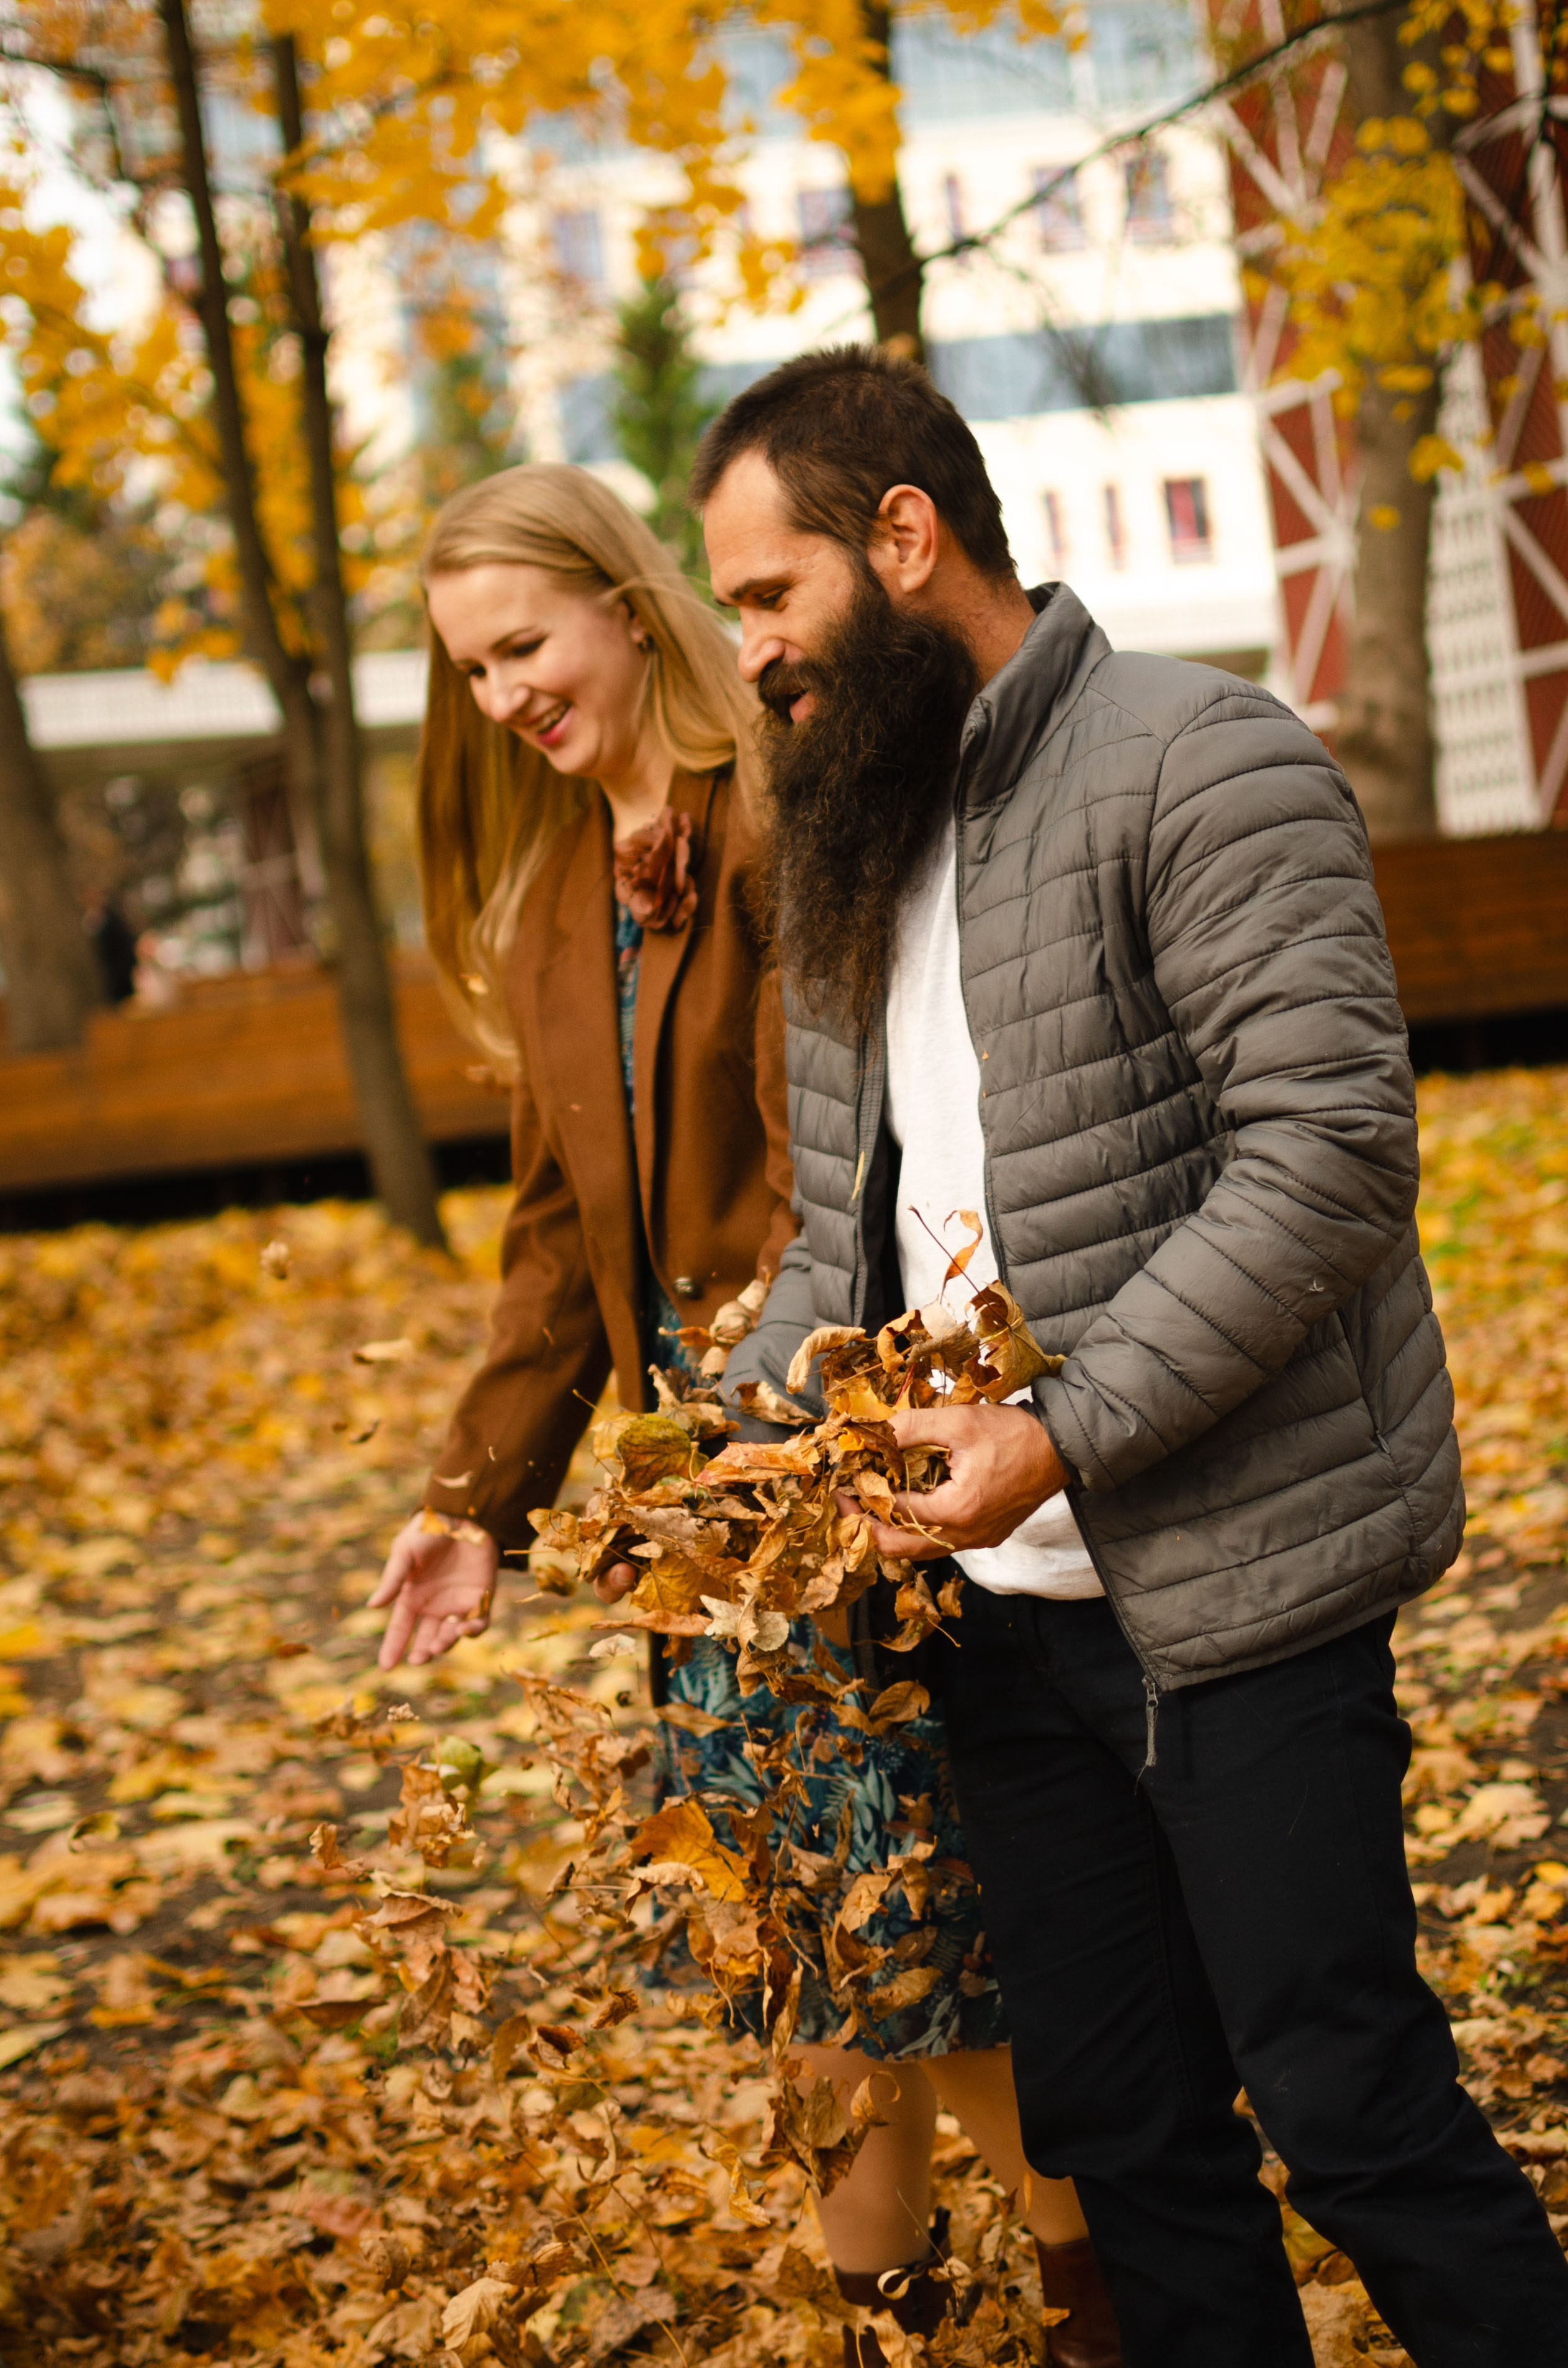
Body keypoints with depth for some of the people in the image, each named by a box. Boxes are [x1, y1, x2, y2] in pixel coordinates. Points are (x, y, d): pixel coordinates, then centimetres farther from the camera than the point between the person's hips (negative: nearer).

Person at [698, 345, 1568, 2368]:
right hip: (1002, 1600, 7)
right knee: (1117, 2123, 14)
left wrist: (1068, 1435, -22)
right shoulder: (854, 846, 15)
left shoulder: (1200, 763, -11)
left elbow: (1326, 1149, -19)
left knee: (1349, 2108, 1)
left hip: (1236, 1584, -7)